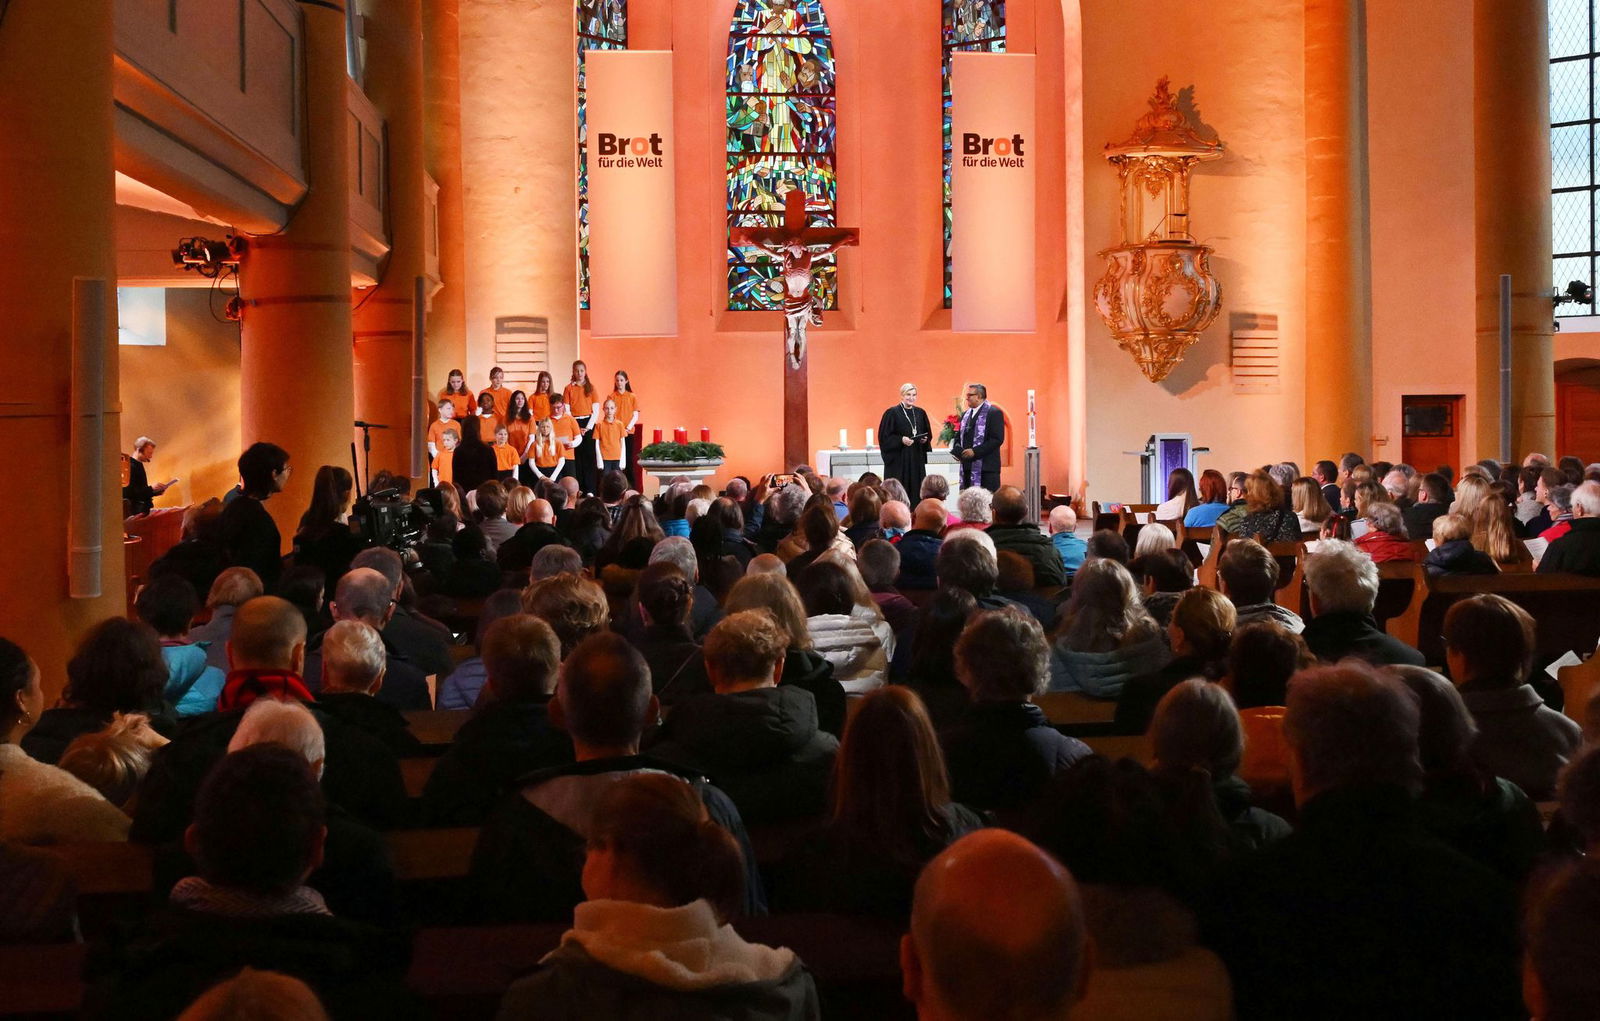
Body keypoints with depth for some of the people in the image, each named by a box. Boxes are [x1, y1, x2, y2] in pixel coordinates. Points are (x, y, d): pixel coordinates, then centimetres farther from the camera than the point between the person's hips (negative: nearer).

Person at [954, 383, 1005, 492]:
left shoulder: (994, 413, -6)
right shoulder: (965, 414, 18)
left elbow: (997, 439, -13)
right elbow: (959, 436, 25)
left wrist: (975, 451, -17)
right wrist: (957, 450, 3)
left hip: (986, 467, -7)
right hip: (968, 467, 7)